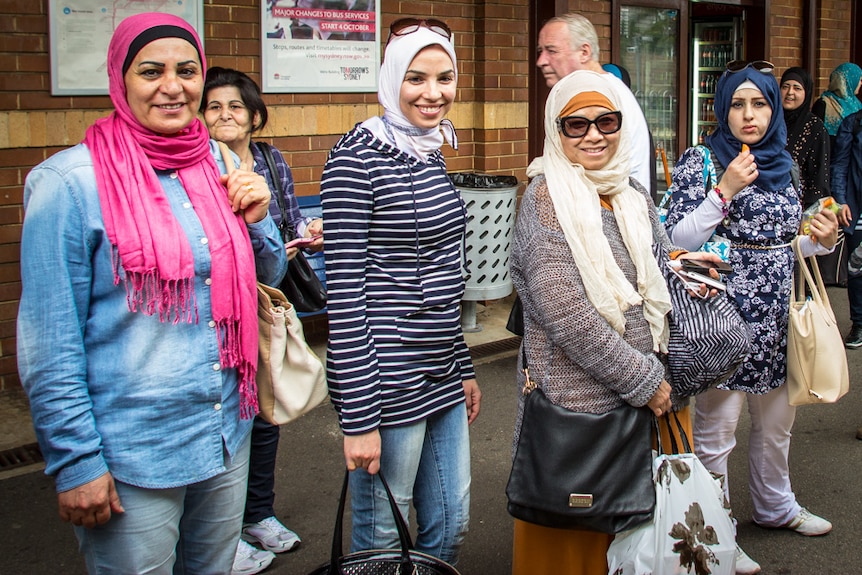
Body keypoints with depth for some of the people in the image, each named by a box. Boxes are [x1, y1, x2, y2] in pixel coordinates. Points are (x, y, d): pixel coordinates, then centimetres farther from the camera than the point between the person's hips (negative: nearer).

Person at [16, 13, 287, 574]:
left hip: (227, 436, 6)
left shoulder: (221, 166, 4)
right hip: (131, 457, -6)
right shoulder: (72, 183, -14)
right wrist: (75, 463, -14)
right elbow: (49, 344, -13)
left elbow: (267, 279, 15)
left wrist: (258, 219, -4)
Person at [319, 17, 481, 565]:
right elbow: (346, 290, -17)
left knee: (451, 525, 18)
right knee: (382, 540, 7)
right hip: (386, 384, -8)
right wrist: (359, 416, -19)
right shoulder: (358, 157, -14)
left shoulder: (432, 154, 11)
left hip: (441, 377, 8)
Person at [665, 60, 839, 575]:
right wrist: (725, 190, -21)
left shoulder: (781, 164, 12)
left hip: (777, 315, 7)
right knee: (716, 429, 0)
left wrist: (822, 240, 2)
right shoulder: (701, 161, -7)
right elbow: (679, 239, -15)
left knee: (777, 421, 21)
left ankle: (776, 506, 42)